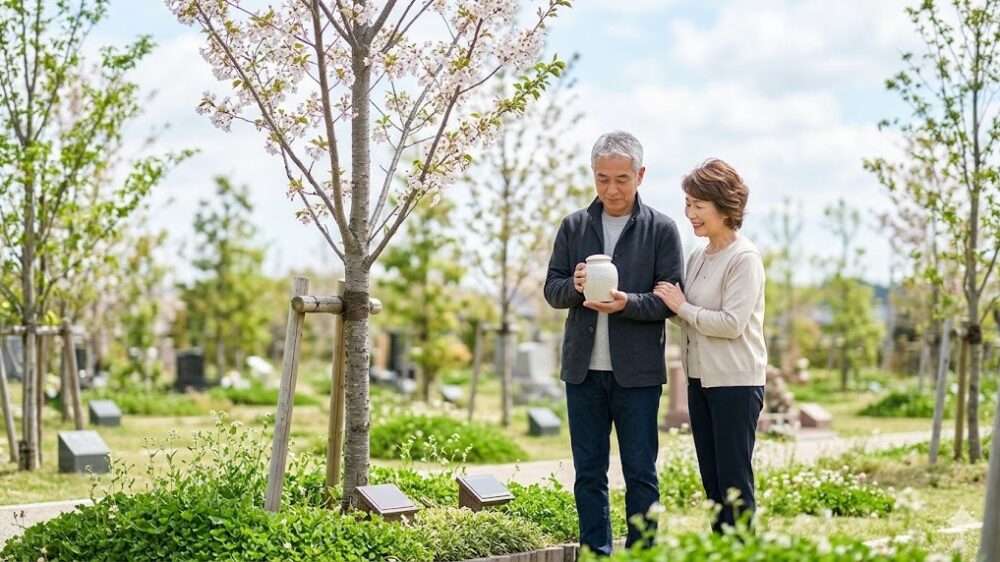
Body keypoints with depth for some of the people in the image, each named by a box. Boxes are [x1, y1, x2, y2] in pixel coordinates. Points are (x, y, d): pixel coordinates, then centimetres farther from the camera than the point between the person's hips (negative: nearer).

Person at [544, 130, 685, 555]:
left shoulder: (661, 229, 0)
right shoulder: (574, 226, 9)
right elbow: (552, 290, 9)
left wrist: (627, 303, -21)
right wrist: (574, 286, -13)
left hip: (637, 372, -3)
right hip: (583, 369, 3)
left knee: (640, 472, 2)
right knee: (588, 472, 9)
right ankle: (595, 553, 18)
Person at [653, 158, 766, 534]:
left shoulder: (744, 258, -12)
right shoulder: (698, 257, 12)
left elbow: (732, 323, -19)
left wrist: (681, 307, -12)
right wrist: (670, 305, -4)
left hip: (736, 383, -8)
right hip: (699, 378, 8)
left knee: (734, 481, -4)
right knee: (712, 481, 13)